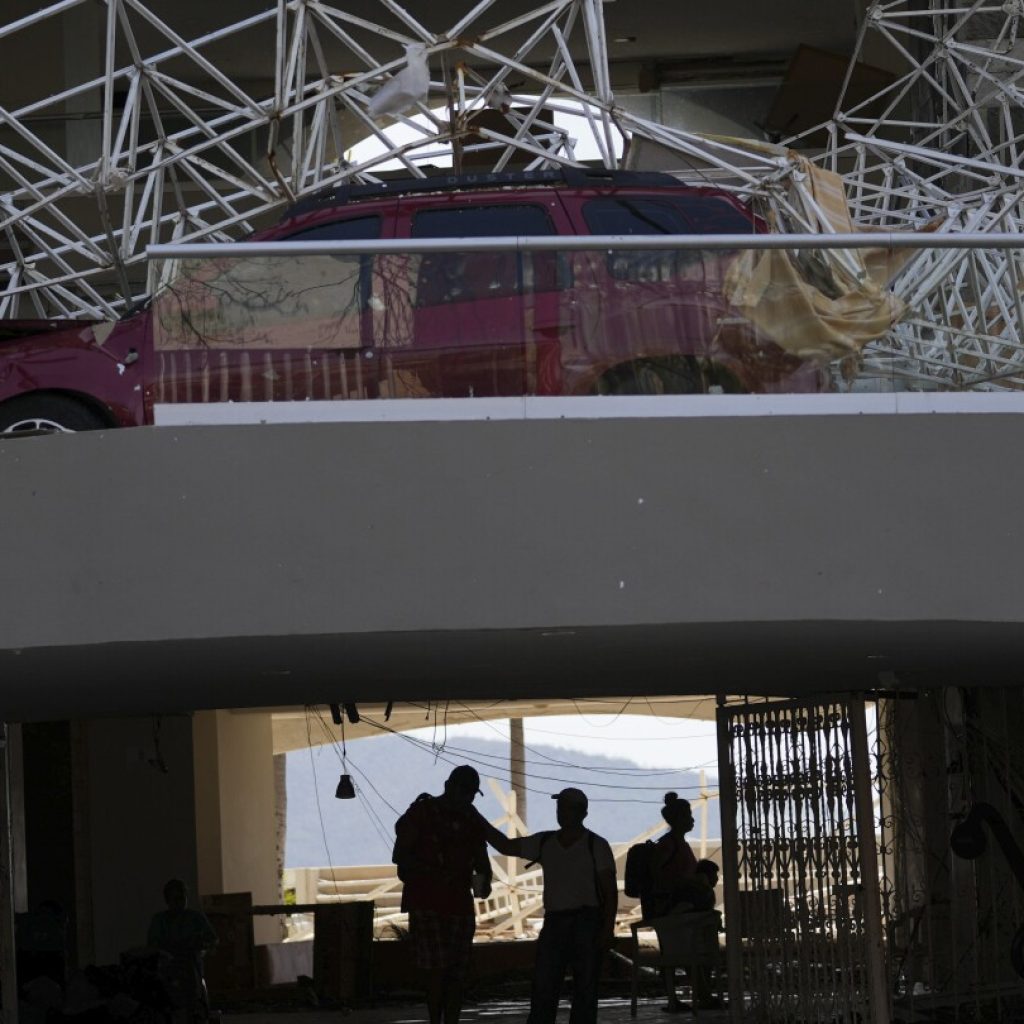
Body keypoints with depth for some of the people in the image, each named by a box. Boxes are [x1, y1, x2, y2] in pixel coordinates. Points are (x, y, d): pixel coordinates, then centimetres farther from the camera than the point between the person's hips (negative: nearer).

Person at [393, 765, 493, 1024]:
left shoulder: (472, 820, 10)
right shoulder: (421, 813, -4)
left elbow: (482, 861, 15)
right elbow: (400, 856, -3)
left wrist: (484, 882, -9)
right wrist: (433, 873, -18)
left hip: (460, 903, 5)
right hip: (426, 903, -5)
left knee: (457, 972, 2)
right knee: (437, 970, -12)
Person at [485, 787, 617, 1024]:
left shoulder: (596, 845, -1)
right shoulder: (545, 842, 11)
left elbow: (610, 891, -3)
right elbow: (506, 846, 13)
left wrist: (608, 929, -11)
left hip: (587, 923, -4)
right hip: (554, 922, 4)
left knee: (585, 991, 0)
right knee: (543, 989, -1)